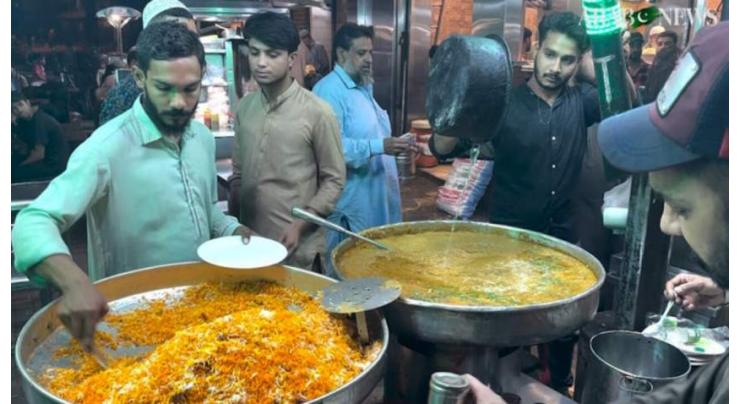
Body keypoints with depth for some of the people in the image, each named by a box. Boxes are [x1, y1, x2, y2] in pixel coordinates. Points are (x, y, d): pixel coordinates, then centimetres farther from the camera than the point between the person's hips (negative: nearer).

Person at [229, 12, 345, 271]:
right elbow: (238, 173, 13)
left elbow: (334, 180, -7)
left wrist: (299, 226, -15)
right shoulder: (244, 108, 5)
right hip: (250, 242, 5)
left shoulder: (317, 112, -11)